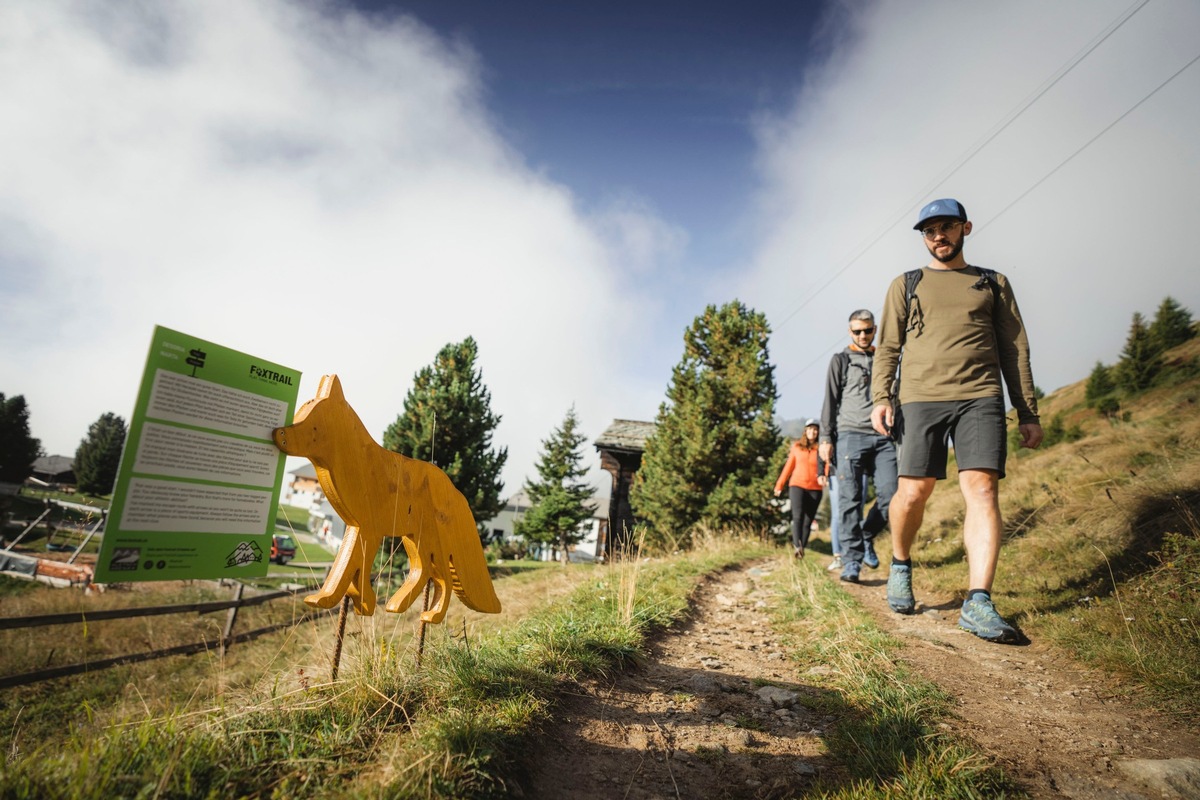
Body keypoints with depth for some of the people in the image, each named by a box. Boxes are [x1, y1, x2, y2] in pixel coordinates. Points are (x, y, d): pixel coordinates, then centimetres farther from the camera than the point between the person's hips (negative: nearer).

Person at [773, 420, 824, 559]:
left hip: (815, 489, 0)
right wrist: (779, 485, 15)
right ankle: (797, 547, -24)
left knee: (808, 521, 5)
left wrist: (823, 476, -31)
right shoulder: (797, 447, 7)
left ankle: (802, 548, 13)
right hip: (797, 485, 0)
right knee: (798, 516, -17)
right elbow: (789, 467, 13)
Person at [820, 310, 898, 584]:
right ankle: (851, 560, -5)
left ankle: (867, 537, 17)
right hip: (851, 434, -3)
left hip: (883, 437, 4)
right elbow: (830, 401, 6)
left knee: (890, 494, -8)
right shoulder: (840, 360, 12)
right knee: (850, 499, -8)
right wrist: (826, 438, -4)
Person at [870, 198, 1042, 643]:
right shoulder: (905, 286, 17)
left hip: (980, 397, 1)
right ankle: (900, 566, 23)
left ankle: (978, 602, -12)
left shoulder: (993, 283, 19)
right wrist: (881, 398, -5)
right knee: (913, 492, -3)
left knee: (982, 489, -12)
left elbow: (1015, 350, 16)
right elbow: (887, 348, 10)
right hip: (919, 398, 0)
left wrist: (1028, 413, 9)